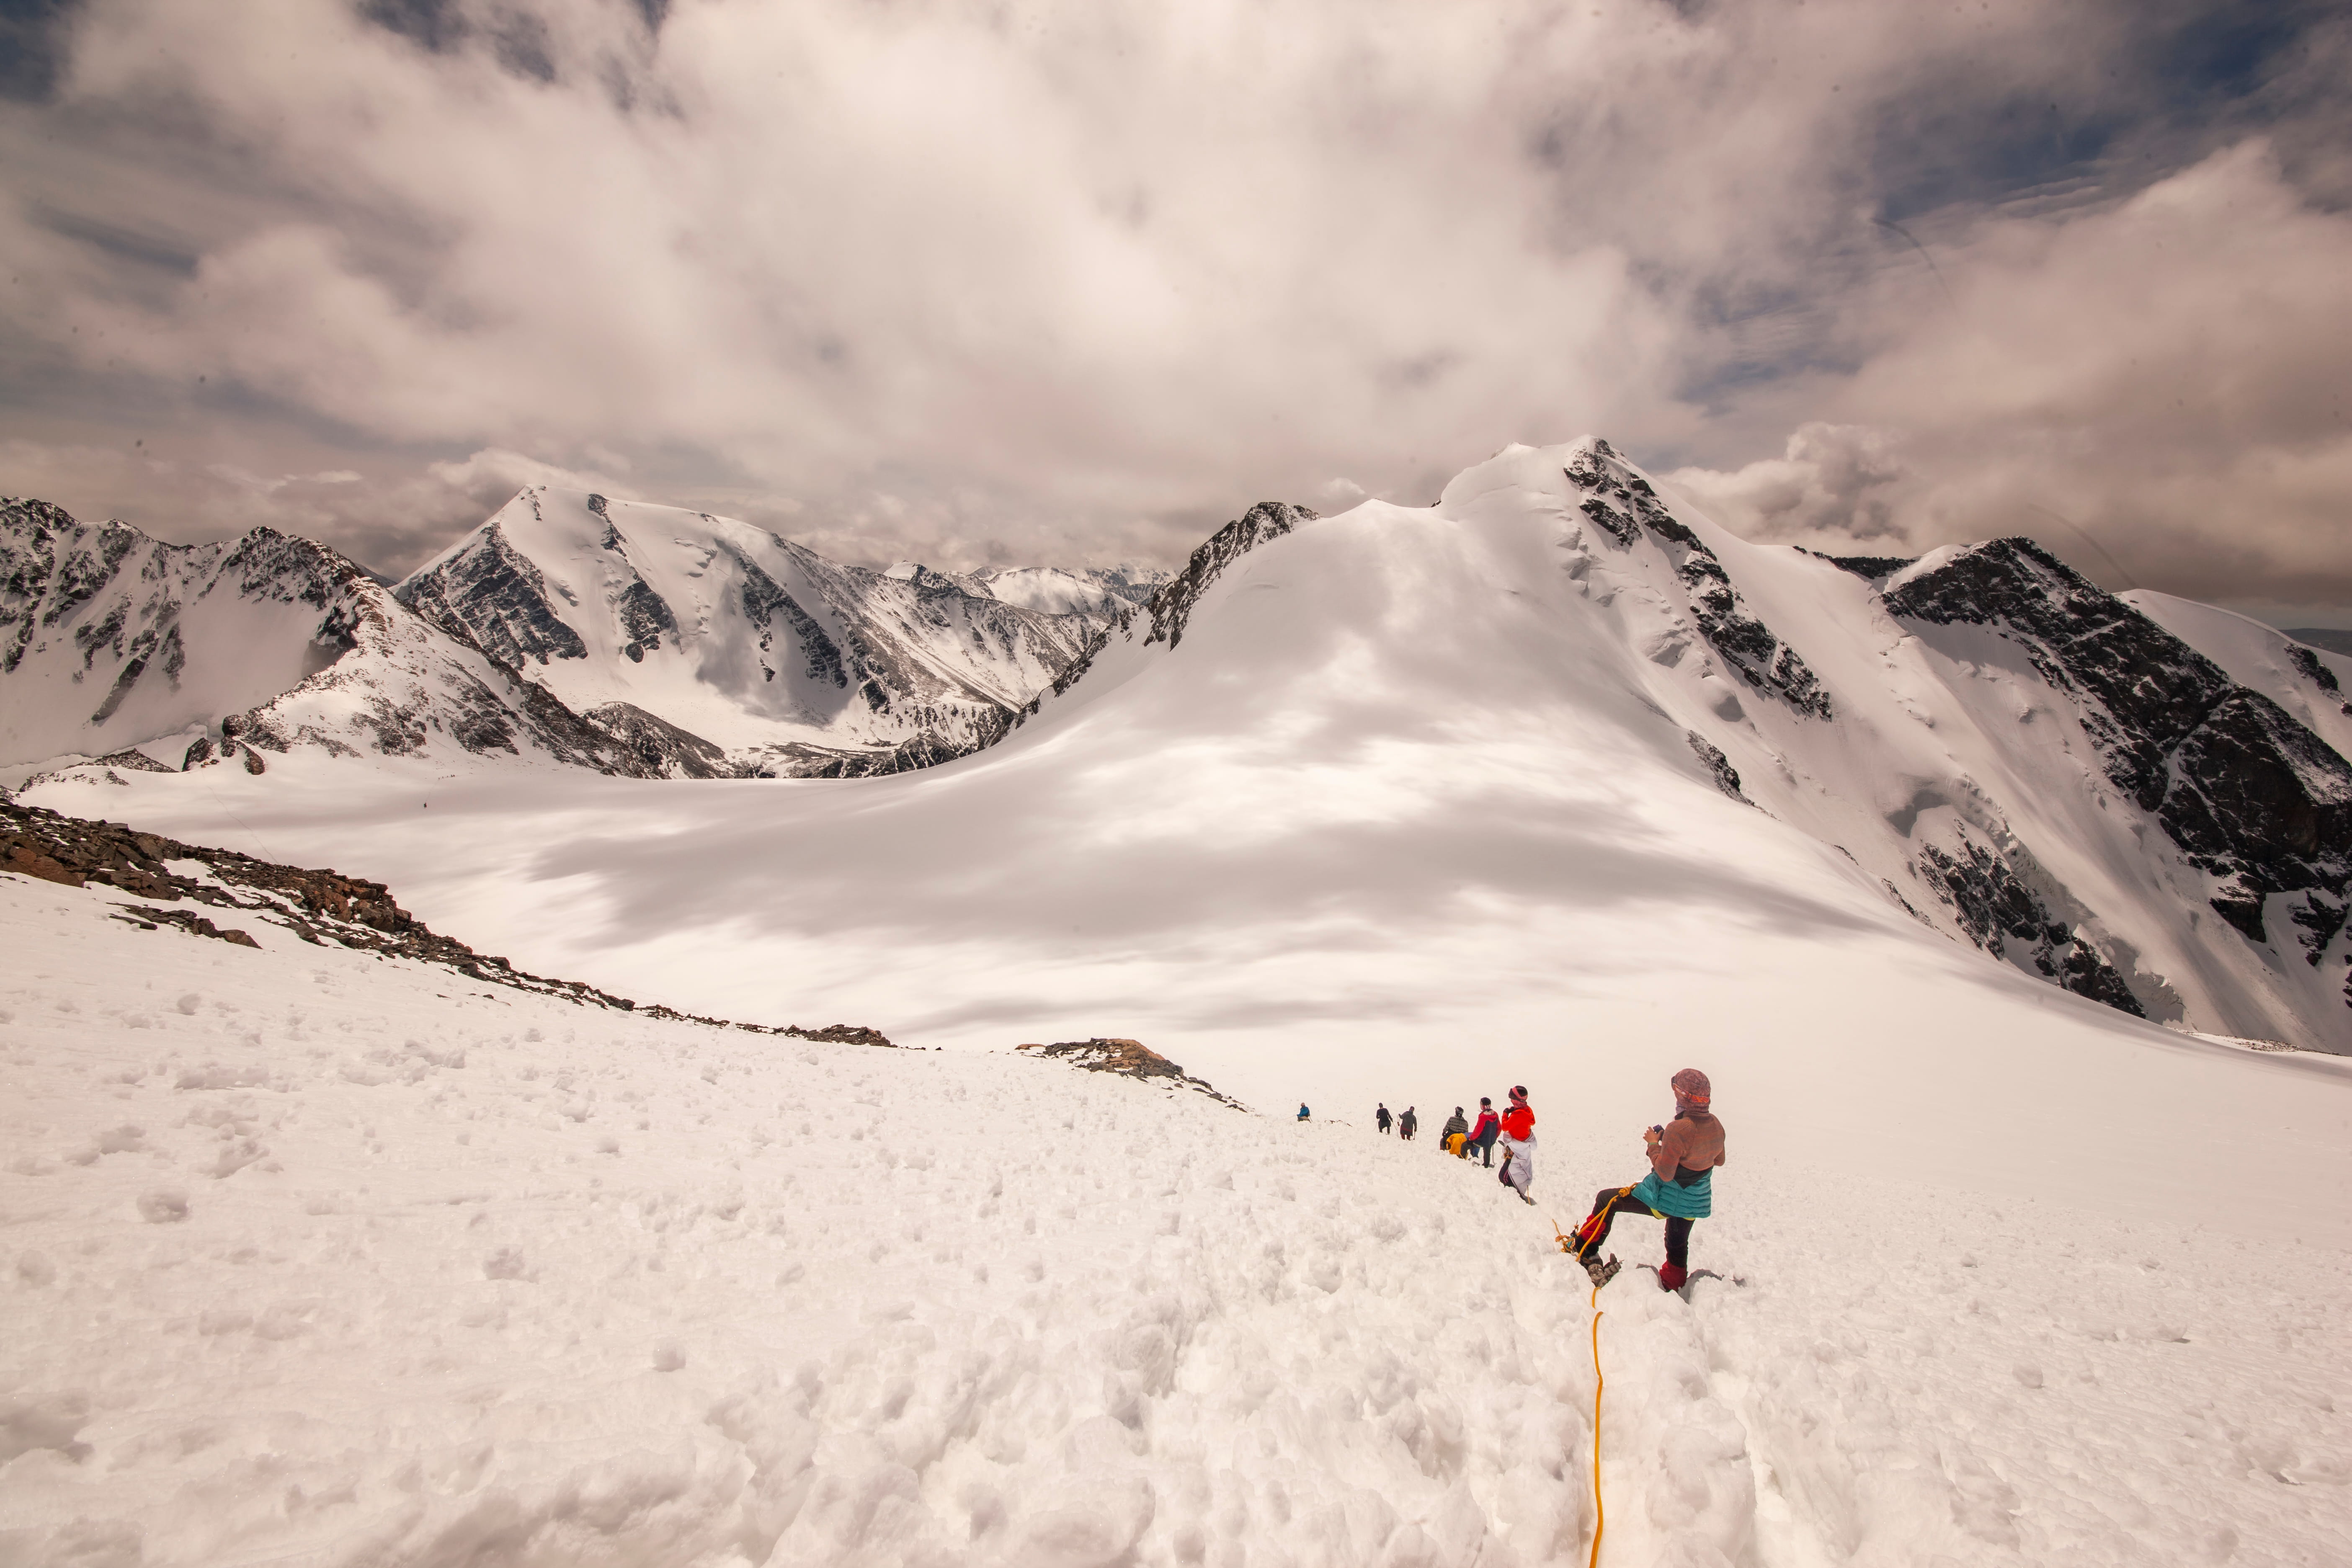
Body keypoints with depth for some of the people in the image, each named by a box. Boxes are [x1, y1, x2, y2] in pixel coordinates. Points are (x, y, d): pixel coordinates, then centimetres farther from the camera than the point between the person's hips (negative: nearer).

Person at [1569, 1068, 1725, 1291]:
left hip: (1665, 1199, -7)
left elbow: (1665, 1174, -26)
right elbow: (1718, 1160, 11)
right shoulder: (1716, 1126, -8)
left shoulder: (1678, 1129, -31)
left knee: (1606, 1200, 10)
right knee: (1678, 1246, 29)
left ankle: (1586, 1252, 19)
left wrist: (1654, 1145, -14)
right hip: (1696, 1203, 7)